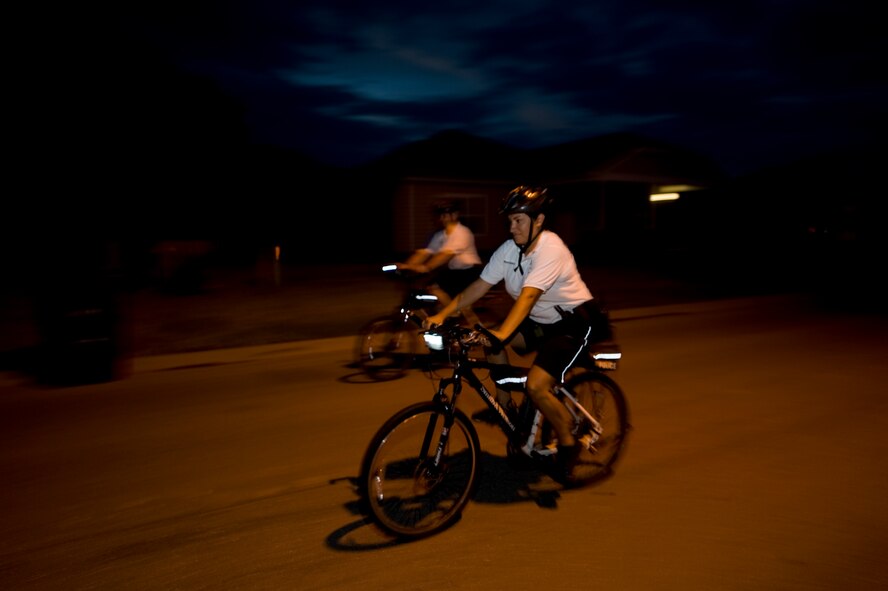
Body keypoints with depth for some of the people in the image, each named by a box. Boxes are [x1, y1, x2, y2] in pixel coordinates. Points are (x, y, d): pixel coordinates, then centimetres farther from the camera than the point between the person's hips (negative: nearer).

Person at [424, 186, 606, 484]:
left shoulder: (551, 248, -26)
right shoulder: (509, 250, -5)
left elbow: (528, 295, -39)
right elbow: (478, 286, -8)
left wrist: (502, 333, -52)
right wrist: (441, 315, -20)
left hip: (576, 322, -8)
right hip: (542, 321, 8)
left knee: (535, 385, -22)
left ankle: (567, 444, 3)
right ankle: (504, 405, 11)